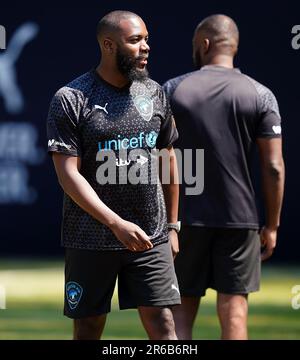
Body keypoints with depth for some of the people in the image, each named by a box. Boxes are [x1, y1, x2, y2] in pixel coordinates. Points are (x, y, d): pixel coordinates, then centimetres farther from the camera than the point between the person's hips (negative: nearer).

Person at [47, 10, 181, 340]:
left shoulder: (154, 94, 8)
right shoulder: (70, 99, -8)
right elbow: (68, 175, -14)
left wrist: (171, 226, 16)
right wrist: (117, 224, -22)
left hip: (150, 238, 3)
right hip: (90, 241, -3)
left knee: (162, 326, -4)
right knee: (88, 331, 5)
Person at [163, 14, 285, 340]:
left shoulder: (172, 90, 1)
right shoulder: (260, 96, 0)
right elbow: (273, 167, -4)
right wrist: (272, 225, 4)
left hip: (185, 218, 0)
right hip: (240, 219, 0)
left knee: (181, 308, 7)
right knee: (233, 311, 2)